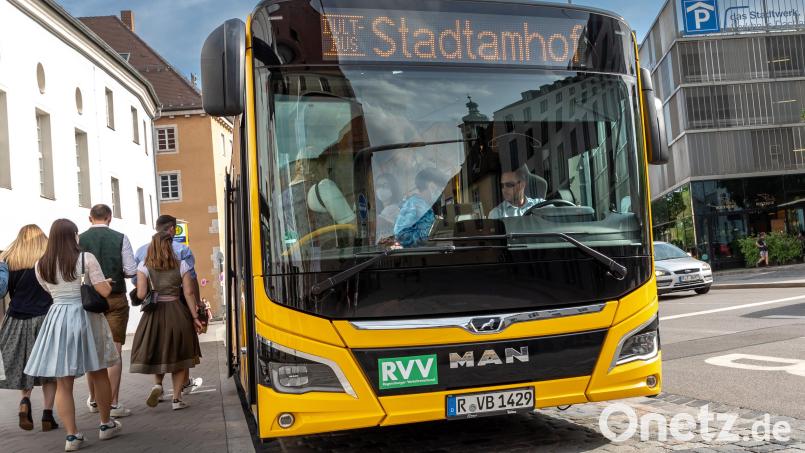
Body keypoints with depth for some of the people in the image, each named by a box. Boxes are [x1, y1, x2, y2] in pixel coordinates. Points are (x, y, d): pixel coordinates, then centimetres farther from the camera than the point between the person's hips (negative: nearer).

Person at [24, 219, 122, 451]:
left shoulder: (41, 265, 2)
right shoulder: (86, 258, -9)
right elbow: (104, 291, -11)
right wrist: (107, 282, 10)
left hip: (57, 319, 2)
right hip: (85, 317, -2)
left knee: (63, 383, 6)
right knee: (99, 375, 14)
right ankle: (106, 425, 24)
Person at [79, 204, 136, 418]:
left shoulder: (79, 240, -2)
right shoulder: (120, 238, -5)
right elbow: (131, 270, -7)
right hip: (116, 299, -2)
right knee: (114, 350, 1)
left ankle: (94, 400, 26)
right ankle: (113, 403, 0)